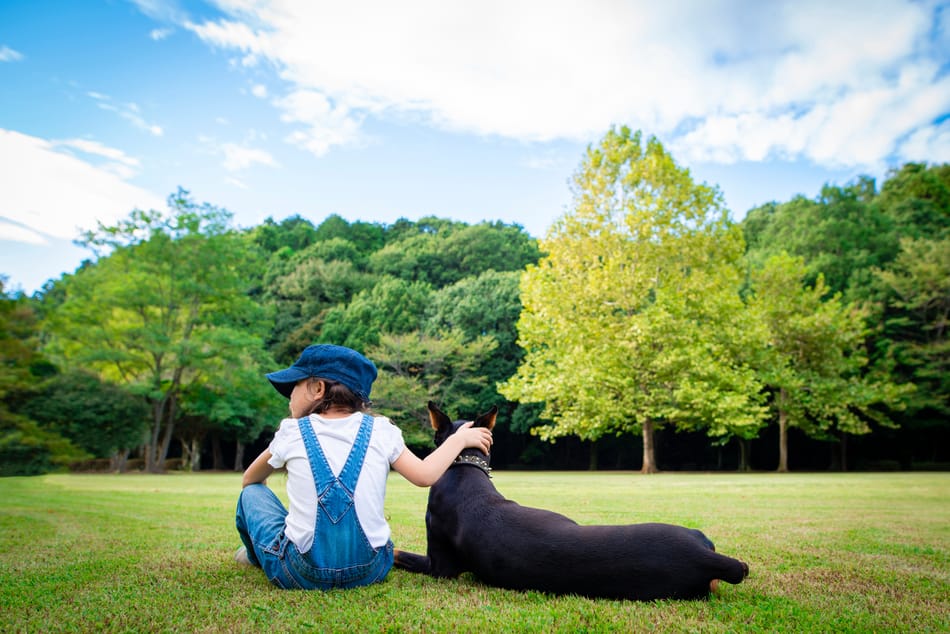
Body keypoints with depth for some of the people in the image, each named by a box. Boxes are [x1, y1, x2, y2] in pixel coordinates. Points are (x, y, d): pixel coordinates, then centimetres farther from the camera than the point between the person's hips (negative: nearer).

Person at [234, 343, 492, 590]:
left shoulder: (291, 432, 0)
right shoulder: (380, 432, -2)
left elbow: (250, 481, 16)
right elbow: (425, 475, -2)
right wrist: (459, 439, 13)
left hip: (301, 574, -2)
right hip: (370, 571, 2)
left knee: (253, 492, 22)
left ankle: (257, 556, 45)